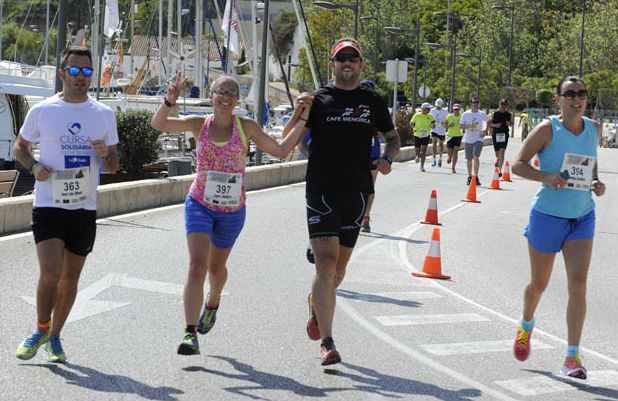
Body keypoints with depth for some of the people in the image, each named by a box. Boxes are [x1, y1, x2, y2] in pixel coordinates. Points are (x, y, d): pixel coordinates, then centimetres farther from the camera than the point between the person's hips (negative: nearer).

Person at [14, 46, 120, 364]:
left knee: (70, 279, 9)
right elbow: (20, 146, 13)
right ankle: (41, 330, 9)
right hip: (48, 206, -3)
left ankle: (55, 337, 26)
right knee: (50, 274, -15)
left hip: (84, 208, 3)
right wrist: (34, 166, -8)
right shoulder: (42, 111, 0)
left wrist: (105, 154, -11)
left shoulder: (104, 114, 7)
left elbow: (113, 167, 12)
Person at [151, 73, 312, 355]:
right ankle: (190, 333, -20)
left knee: (216, 266, 20)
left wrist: (301, 120, -6)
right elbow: (158, 124, -15)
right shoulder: (199, 124, -5)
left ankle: (212, 303, 54)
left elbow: (281, 150, -3)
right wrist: (170, 100, -34)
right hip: (199, 205, -1)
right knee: (197, 265, -17)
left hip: (232, 210, 1)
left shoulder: (247, 128, -5)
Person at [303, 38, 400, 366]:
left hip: (357, 193, 3)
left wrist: (387, 159, 1)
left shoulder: (372, 102, 9)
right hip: (321, 191, -3)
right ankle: (327, 343, -14)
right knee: (326, 263, -14)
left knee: (339, 266, 12)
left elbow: (393, 137, 22)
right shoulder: (318, 99, 1)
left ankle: (316, 304, 45)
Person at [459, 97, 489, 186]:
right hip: (468, 140, 2)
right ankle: (469, 177, 24)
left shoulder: (482, 114, 2)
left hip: (478, 139, -2)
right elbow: (461, 125, 1)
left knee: (476, 156, -19)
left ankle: (476, 177, -18)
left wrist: (485, 131, 5)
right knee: (469, 159, 9)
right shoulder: (466, 114, 1)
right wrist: (469, 126, -16)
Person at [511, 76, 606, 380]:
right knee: (539, 284, 11)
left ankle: (572, 356, -5)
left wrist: (596, 183, 1)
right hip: (547, 216, -3)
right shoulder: (547, 129, -11)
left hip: (582, 218, 3)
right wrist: (547, 177, -26)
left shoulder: (594, 129, 4)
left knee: (578, 285, -10)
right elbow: (518, 164, -10)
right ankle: (526, 325, 44)